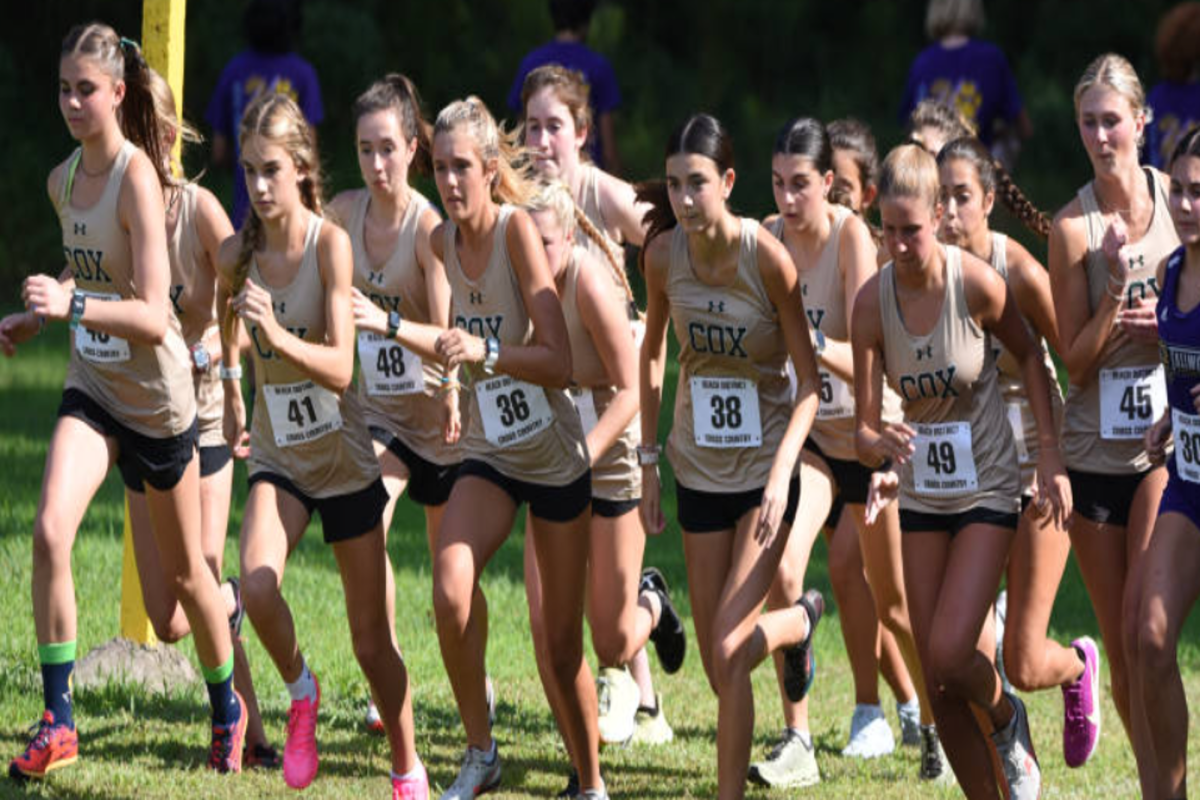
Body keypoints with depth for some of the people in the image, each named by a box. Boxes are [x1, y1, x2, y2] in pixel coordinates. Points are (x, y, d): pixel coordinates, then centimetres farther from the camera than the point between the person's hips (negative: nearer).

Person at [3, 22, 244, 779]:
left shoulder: (136, 178, -20)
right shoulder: (63, 180, 1)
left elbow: (153, 314, -28)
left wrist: (73, 305, -40)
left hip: (157, 396, -5)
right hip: (92, 388, 5)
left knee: (184, 570, 12)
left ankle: (228, 710, 35)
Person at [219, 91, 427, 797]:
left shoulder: (331, 244, -17)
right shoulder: (238, 253, -5)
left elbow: (340, 368, -25)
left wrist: (277, 335, -40)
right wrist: (232, 389, 27)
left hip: (344, 458, -3)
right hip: (278, 456, 3)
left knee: (372, 638, 4)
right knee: (257, 587, -26)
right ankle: (300, 690, 3)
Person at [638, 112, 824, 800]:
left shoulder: (767, 258, -18)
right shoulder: (664, 255, -6)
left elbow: (809, 385, -14)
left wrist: (781, 473, -26)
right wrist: (649, 459, 10)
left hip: (764, 467, -4)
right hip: (699, 471, 4)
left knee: (728, 654, -15)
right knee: (718, 665, 9)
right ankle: (801, 622, 42)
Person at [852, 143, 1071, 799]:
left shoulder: (976, 282, -19)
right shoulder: (873, 301, -12)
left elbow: (1028, 354, 0)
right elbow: (864, 424, -10)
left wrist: (1050, 454, -5)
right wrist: (880, 450, -33)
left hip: (988, 491, -3)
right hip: (921, 494, 3)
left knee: (950, 654, -16)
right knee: (937, 684, 3)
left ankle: (1008, 721, 17)